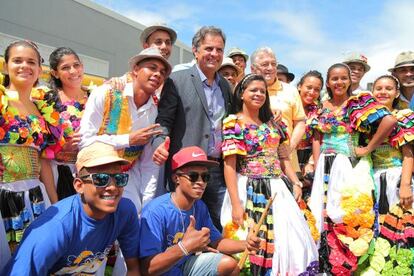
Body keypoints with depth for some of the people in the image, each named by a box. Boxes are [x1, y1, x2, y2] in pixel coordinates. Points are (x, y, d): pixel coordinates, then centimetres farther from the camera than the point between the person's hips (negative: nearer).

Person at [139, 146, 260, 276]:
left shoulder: (200, 207, -6)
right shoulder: (155, 211, -28)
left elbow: (215, 241, 4)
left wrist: (244, 244, -13)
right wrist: (185, 247, -41)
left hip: (184, 265, 6)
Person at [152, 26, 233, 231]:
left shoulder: (226, 86, 15)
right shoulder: (177, 81, -2)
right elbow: (164, 120, -4)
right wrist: (160, 144, -24)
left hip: (218, 171, 5)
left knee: (217, 230, 11)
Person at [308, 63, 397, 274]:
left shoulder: (359, 102, -4)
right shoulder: (322, 108, 10)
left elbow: (389, 121, -18)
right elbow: (317, 139, 9)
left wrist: (368, 148, -12)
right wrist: (317, 168, -1)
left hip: (350, 169, -4)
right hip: (326, 169, 4)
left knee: (349, 219, -1)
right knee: (325, 215, 8)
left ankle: (345, 265, 16)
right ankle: (327, 265, 23)